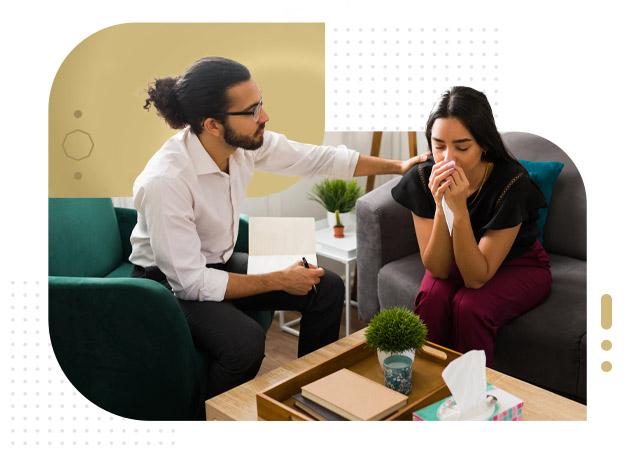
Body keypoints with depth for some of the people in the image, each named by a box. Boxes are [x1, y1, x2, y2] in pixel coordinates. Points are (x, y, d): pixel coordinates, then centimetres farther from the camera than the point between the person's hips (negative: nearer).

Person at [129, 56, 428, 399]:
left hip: (221, 261, 7)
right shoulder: (165, 181, -32)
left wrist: (397, 166, 2)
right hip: (170, 282, -7)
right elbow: (190, 282, -28)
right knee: (245, 342, -33)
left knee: (329, 289, 0)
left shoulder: (245, 142, -13)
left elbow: (315, 159, 1)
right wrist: (279, 281, -21)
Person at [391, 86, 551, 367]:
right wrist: (441, 206, -35)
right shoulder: (422, 179, -21)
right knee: (432, 297, -27)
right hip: (459, 262, 3)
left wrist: (459, 208, -41)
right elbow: (438, 269, -21)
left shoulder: (512, 182, -30)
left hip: (519, 267, -2)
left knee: (469, 305, -30)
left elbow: (476, 278, -29)